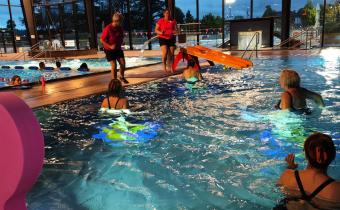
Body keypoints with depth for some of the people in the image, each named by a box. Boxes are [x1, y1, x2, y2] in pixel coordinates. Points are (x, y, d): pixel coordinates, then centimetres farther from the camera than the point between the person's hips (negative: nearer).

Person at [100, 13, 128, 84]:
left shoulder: (120, 28, -4)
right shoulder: (108, 29, -21)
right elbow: (102, 40, -17)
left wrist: (120, 44, -1)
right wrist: (110, 46, -23)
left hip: (118, 49, 5)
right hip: (109, 50, -5)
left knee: (123, 63, 1)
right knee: (114, 65, -10)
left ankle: (122, 77, 24)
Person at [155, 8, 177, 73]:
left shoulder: (173, 21, 6)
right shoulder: (160, 21, -2)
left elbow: (175, 29, 14)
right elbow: (156, 30, -1)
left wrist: (174, 31, -10)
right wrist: (160, 33, -21)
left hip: (171, 39, 3)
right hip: (163, 38, -3)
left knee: (172, 54, 1)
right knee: (165, 53, -17)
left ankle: (171, 68, 13)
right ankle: (164, 67, 0)